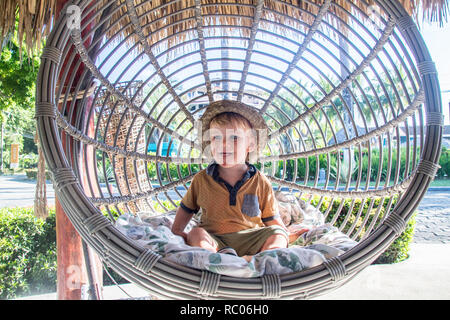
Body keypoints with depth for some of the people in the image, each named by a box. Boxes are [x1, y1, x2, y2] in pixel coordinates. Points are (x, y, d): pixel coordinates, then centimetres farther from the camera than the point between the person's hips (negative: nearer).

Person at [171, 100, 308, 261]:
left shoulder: (261, 183, 4)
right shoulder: (201, 179, 5)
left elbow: (271, 220, 12)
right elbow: (186, 208, 19)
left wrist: (286, 235, -3)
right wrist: (177, 230, 4)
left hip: (250, 242, 0)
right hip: (215, 241, 0)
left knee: (277, 233, -22)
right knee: (196, 234, -26)